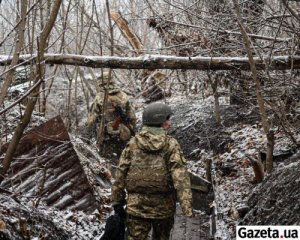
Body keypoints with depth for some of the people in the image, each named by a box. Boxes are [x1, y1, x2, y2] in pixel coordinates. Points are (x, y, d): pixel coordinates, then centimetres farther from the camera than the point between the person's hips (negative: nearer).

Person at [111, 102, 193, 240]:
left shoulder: (133, 143, -1)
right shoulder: (171, 144, -7)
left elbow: (120, 174, 0)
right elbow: (180, 176, -17)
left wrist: (117, 201, 9)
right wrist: (187, 206, -21)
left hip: (136, 206, 0)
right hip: (163, 207, 0)